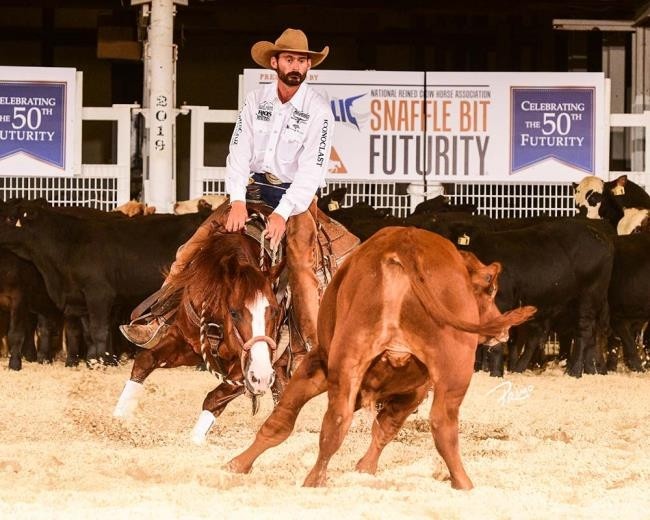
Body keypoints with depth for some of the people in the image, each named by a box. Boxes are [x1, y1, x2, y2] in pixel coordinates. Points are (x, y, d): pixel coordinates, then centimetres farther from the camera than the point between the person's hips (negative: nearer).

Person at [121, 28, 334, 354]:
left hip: (297, 196, -4)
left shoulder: (318, 110, -9)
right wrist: (237, 201, -18)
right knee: (194, 247, -8)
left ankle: (314, 348, -28)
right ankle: (158, 323, -7)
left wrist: (283, 214, -25)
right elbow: (239, 152, -3)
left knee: (301, 266, -27)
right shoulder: (257, 100, 3)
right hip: (255, 189, 4)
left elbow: (312, 169, -15)